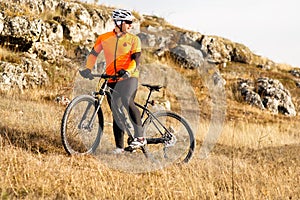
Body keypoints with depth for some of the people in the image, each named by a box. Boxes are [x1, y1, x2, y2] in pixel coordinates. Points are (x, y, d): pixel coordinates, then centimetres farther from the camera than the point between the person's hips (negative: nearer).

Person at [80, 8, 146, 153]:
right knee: (116, 113, 4)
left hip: (129, 77, -3)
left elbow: (135, 59, -9)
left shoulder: (133, 39, 1)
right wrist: (88, 69, -8)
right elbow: (93, 54, 8)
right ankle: (119, 147, 13)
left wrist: (127, 71, -28)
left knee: (126, 100, -31)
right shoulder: (104, 38, 6)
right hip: (112, 80, 3)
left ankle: (140, 137, -27)